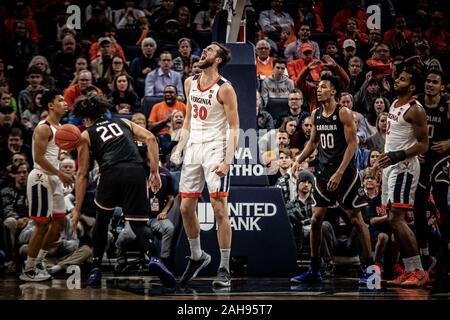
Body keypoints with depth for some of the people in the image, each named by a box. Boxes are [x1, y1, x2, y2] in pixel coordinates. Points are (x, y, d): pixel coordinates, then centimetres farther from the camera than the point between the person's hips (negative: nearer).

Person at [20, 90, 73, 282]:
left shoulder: (59, 127, 14)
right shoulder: (44, 128, -15)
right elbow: (39, 158, -21)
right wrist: (60, 174, -18)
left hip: (54, 179, 10)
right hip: (41, 179, -10)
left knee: (59, 222, 12)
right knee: (42, 225, -6)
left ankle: (38, 262, 22)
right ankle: (27, 271, 2)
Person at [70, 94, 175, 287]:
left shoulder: (86, 135, 22)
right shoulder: (123, 123, 29)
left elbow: (82, 175, 18)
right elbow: (150, 139, 13)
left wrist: (77, 210, 20)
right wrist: (154, 172, 11)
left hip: (111, 173, -1)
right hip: (136, 171, 1)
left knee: (102, 221, 24)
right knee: (138, 224, 6)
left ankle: (96, 270, 22)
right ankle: (153, 257, -24)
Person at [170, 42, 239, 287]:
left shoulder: (224, 89, -11)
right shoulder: (190, 83, 10)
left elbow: (234, 127, -11)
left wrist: (227, 161, -20)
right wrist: (179, 148, 10)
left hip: (215, 149, -7)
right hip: (193, 147, 7)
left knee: (219, 209, -8)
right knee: (186, 208, 9)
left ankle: (224, 269, -3)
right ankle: (197, 257, 29)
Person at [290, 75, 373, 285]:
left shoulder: (344, 113, -11)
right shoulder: (315, 114, 9)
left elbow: (352, 144, -14)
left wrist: (339, 173, -20)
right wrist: (298, 161, 5)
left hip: (345, 173, -6)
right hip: (323, 173, 6)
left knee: (356, 219, -2)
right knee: (316, 219, 3)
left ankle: (369, 267, 6)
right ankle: (314, 270, 10)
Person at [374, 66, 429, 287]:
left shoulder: (415, 110, -14)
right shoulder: (394, 105, 15)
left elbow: (423, 144, -16)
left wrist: (399, 156, -26)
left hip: (404, 167, -10)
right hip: (390, 166, 10)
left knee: (396, 219, -16)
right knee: (395, 219, 9)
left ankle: (419, 271, -13)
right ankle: (409, 271, 12)